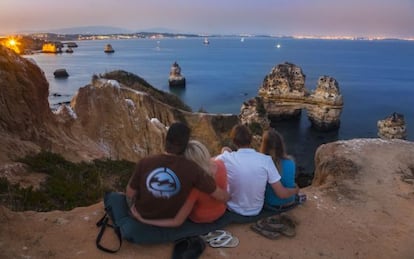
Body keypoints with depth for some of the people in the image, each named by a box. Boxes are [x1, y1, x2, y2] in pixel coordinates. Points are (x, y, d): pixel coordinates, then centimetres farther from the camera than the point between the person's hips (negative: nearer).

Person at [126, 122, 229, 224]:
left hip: (143, 216, 1)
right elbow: (223, 196, -21)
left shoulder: (145, 162, -24)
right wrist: (226, 195, 2)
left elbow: (130, 193, -10)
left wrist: (132, 206, 12)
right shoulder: (192, 169, -27)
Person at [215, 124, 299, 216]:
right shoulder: (266, 160, -20)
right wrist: (295, 190, 5)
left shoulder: (227, 158, -22)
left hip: (233, 209, -1)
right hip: (256, 210, 2)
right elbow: (281, 193, -17)